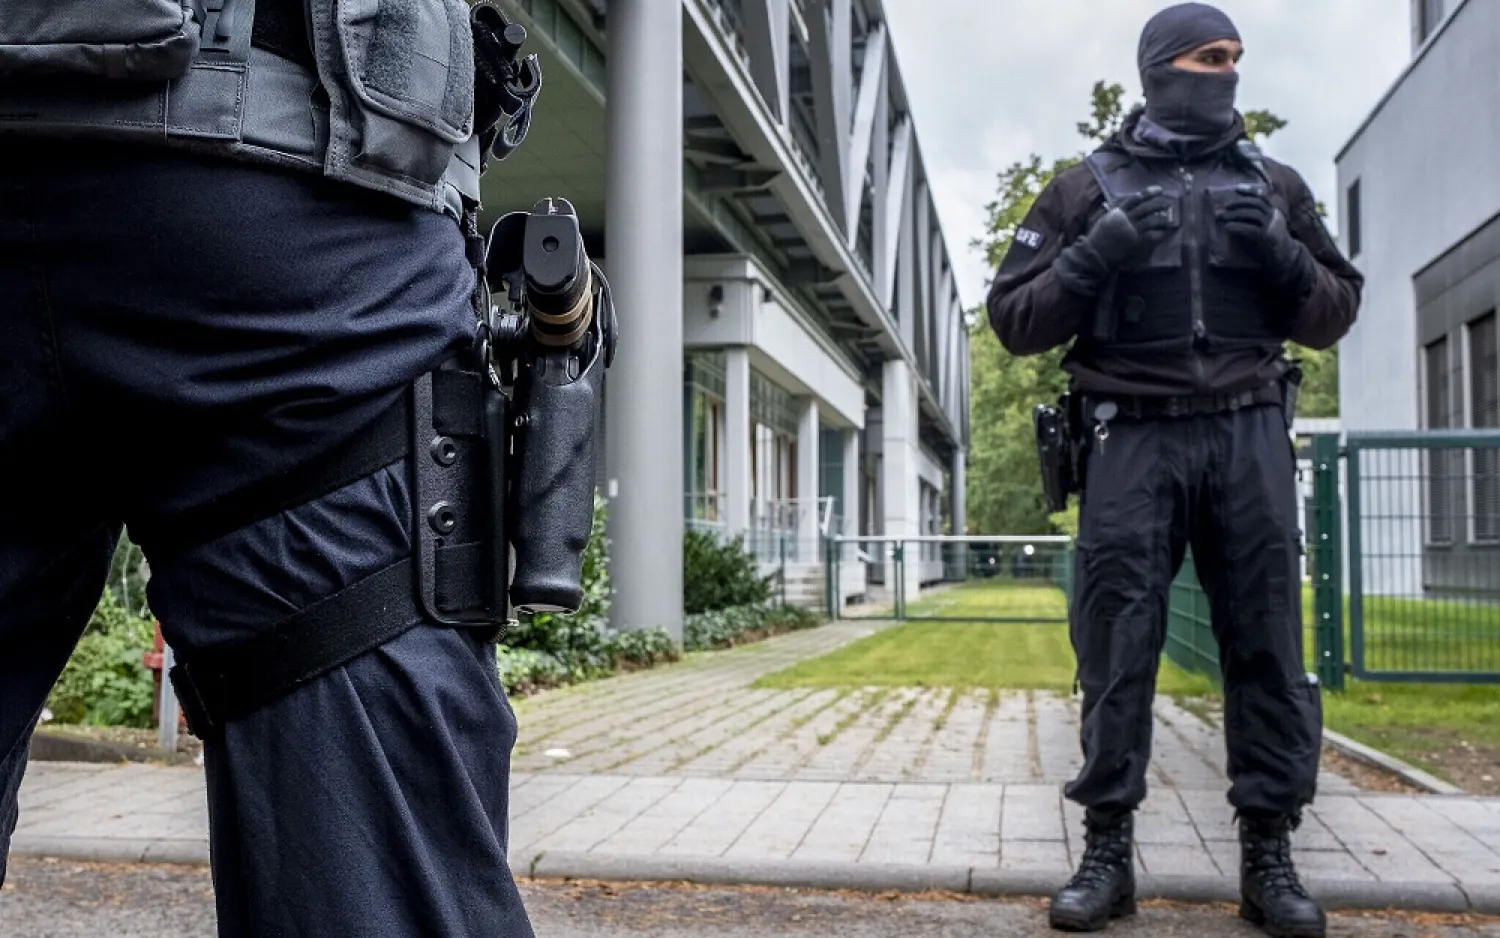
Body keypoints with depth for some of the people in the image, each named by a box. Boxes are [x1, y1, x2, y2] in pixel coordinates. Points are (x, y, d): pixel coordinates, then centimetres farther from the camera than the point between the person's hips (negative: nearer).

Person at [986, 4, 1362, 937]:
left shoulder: (1273, 184, 15)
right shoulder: (1089, 187, 8)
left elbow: (1336, 311, 15)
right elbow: (1015, 319, 4)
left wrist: (1280, 256, -5)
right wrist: (1095, 257, -12)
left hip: (1249, 434, 2)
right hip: (1133, 438, -2)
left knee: (1268, 642, 0)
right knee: (1116, 648, -4)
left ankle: (1269, 854, 9)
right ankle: (1108, 850, 5)